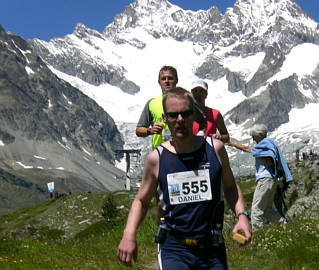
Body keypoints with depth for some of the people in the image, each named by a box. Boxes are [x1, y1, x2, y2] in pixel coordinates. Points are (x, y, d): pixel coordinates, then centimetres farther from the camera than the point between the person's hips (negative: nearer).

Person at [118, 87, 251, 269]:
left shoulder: (215, 148, 0)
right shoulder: (156, 158, -2)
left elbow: (230, 187, 16)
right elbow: (141, 201, 10)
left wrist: (242, 215, -1)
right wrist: (129, 234, -5)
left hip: (213, 249, 2)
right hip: (174, 249, -2)